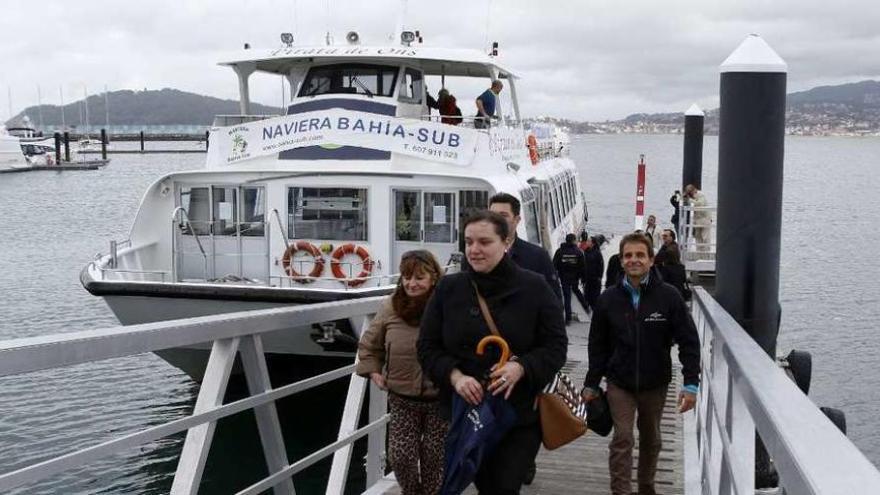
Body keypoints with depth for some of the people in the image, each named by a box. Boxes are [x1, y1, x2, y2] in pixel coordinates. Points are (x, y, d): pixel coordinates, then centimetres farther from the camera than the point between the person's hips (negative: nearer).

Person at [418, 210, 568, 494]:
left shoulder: (534, 287, -6)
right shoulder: (448, 289, 1)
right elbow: (428, 348, 3)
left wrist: (521, 367, -23)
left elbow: (556, 346, -4)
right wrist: (455, 376, -16)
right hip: (466, 412, 3)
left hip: (521, 415, -3)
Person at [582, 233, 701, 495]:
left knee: (651, 440, 16)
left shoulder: (669, 296, -9)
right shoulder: (608, 299, -4)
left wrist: (691, 383, -14)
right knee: (622, 440, -7)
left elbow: (689, 342, -9)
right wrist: (591, 384, 4)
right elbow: (598, 345, 3)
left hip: (655, 384, 1)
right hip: (619, 384, 0)